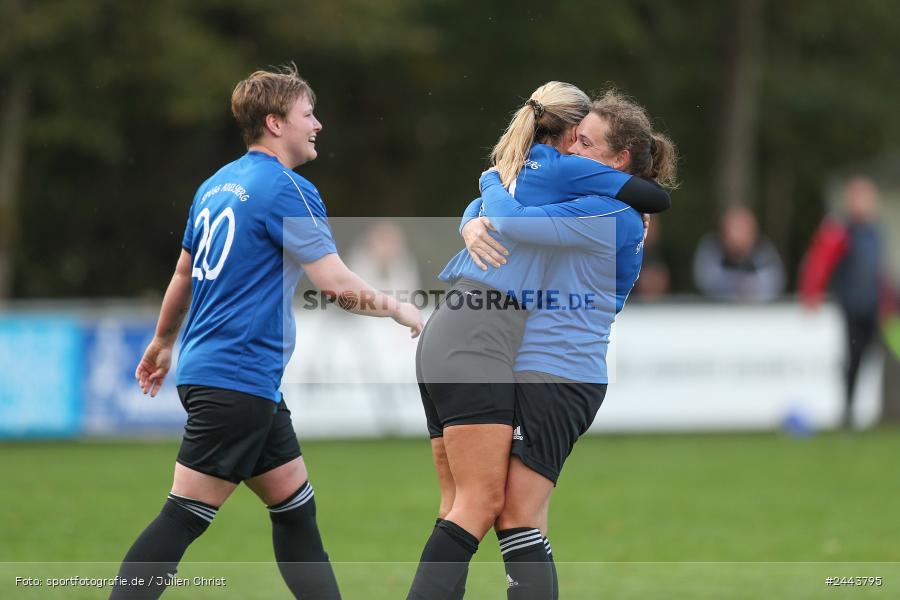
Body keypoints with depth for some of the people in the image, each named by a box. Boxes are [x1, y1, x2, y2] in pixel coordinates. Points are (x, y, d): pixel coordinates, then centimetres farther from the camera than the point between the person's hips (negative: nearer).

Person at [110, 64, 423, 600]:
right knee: (184, 518, -10)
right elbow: (337, 284, -16)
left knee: (297, 509, 13)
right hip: (239, 379, -10)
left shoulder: (218, 185, 14)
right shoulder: (288, 190, -12)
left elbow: (184, 275, 24)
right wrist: (399, 310, 0)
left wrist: (164, 344, 37)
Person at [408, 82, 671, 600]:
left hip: (442, 341, 9)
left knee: (459, 505, 4)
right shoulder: (562, 169, 0)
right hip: (476, 346, -9)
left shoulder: (509, 169, 23)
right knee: (480, 504, -15)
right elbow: (658, 199, 1)